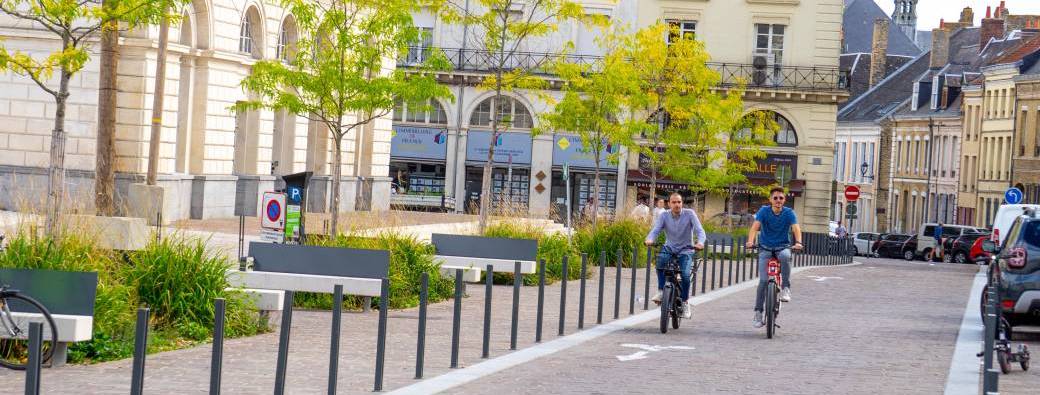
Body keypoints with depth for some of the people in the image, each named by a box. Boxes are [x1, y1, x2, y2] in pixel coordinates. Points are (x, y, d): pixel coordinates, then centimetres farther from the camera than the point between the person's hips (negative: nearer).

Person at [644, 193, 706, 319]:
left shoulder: (689, 214, -9)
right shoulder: (664, 216, -3)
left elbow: (700, 231, -17)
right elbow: (655, 230, -15)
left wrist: (700, 242, -39)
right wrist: (649, 239, -38)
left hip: (685, 250, -1)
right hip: (669, 248, 1)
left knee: (685, 274, -25)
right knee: (660, 258, -34)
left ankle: (685, 302, -2)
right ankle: (661, 291, -25)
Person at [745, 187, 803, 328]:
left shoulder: (789, 213, -4)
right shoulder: (764, 211, -5)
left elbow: (796, 228, -18)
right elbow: (755, 227, -18)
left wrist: (798, 242, -39)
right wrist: (750, 241, -37)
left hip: (783, 246, 0)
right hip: (765, 248, 0)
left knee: (785, 256, -37)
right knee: (764, 280, -12)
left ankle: (786, 288, -24)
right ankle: (758, 312, -4)